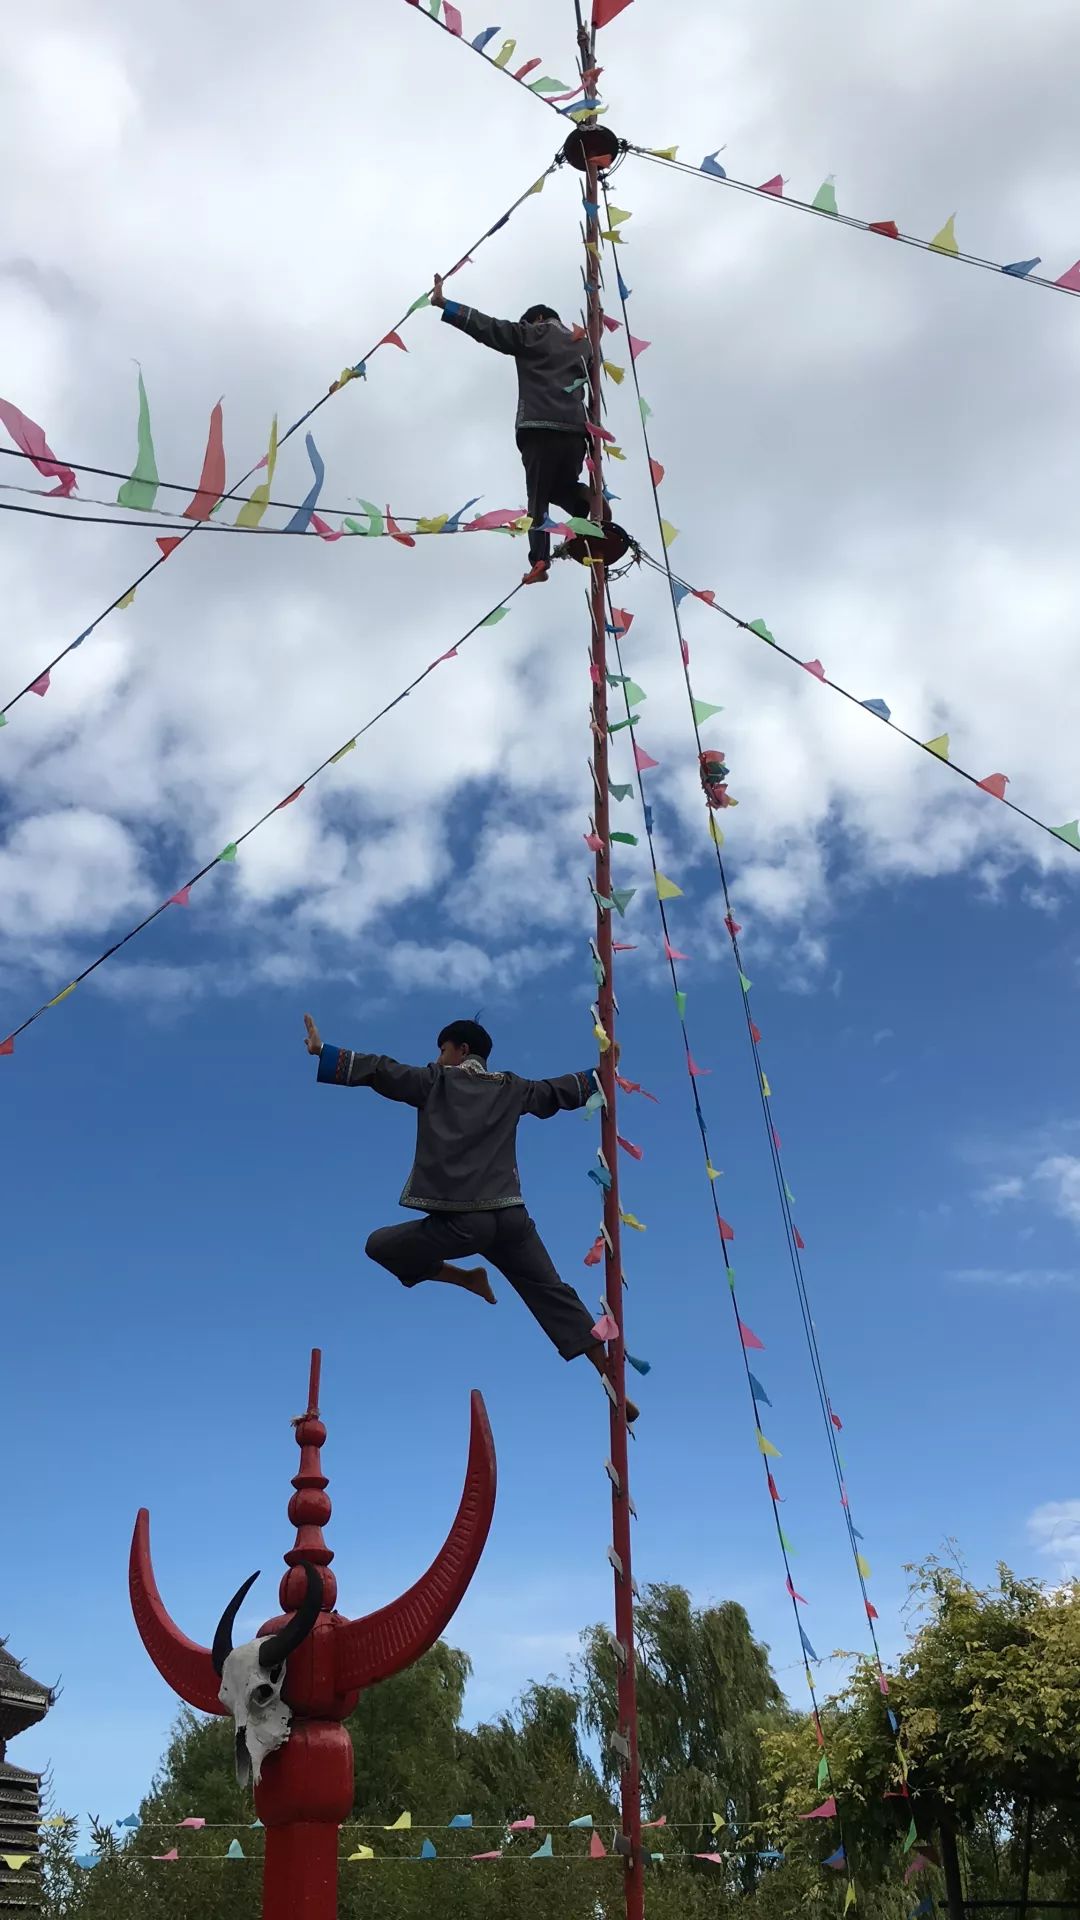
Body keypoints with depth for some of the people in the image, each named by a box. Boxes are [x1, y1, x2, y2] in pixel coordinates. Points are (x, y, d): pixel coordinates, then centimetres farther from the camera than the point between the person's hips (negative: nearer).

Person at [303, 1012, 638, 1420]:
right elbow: (561, 1091, 31)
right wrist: (599, 1073, 48)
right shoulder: (511, 1089, 18)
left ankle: (468, 1280, 11)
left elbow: (379, 1070, 2)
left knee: (380, 1246, 13)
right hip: (509, 1216, 5)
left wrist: (322, 1052, 5)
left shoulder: (436, 1081, 7)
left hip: (460, 1221, -5)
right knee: (553, 1295, 12)